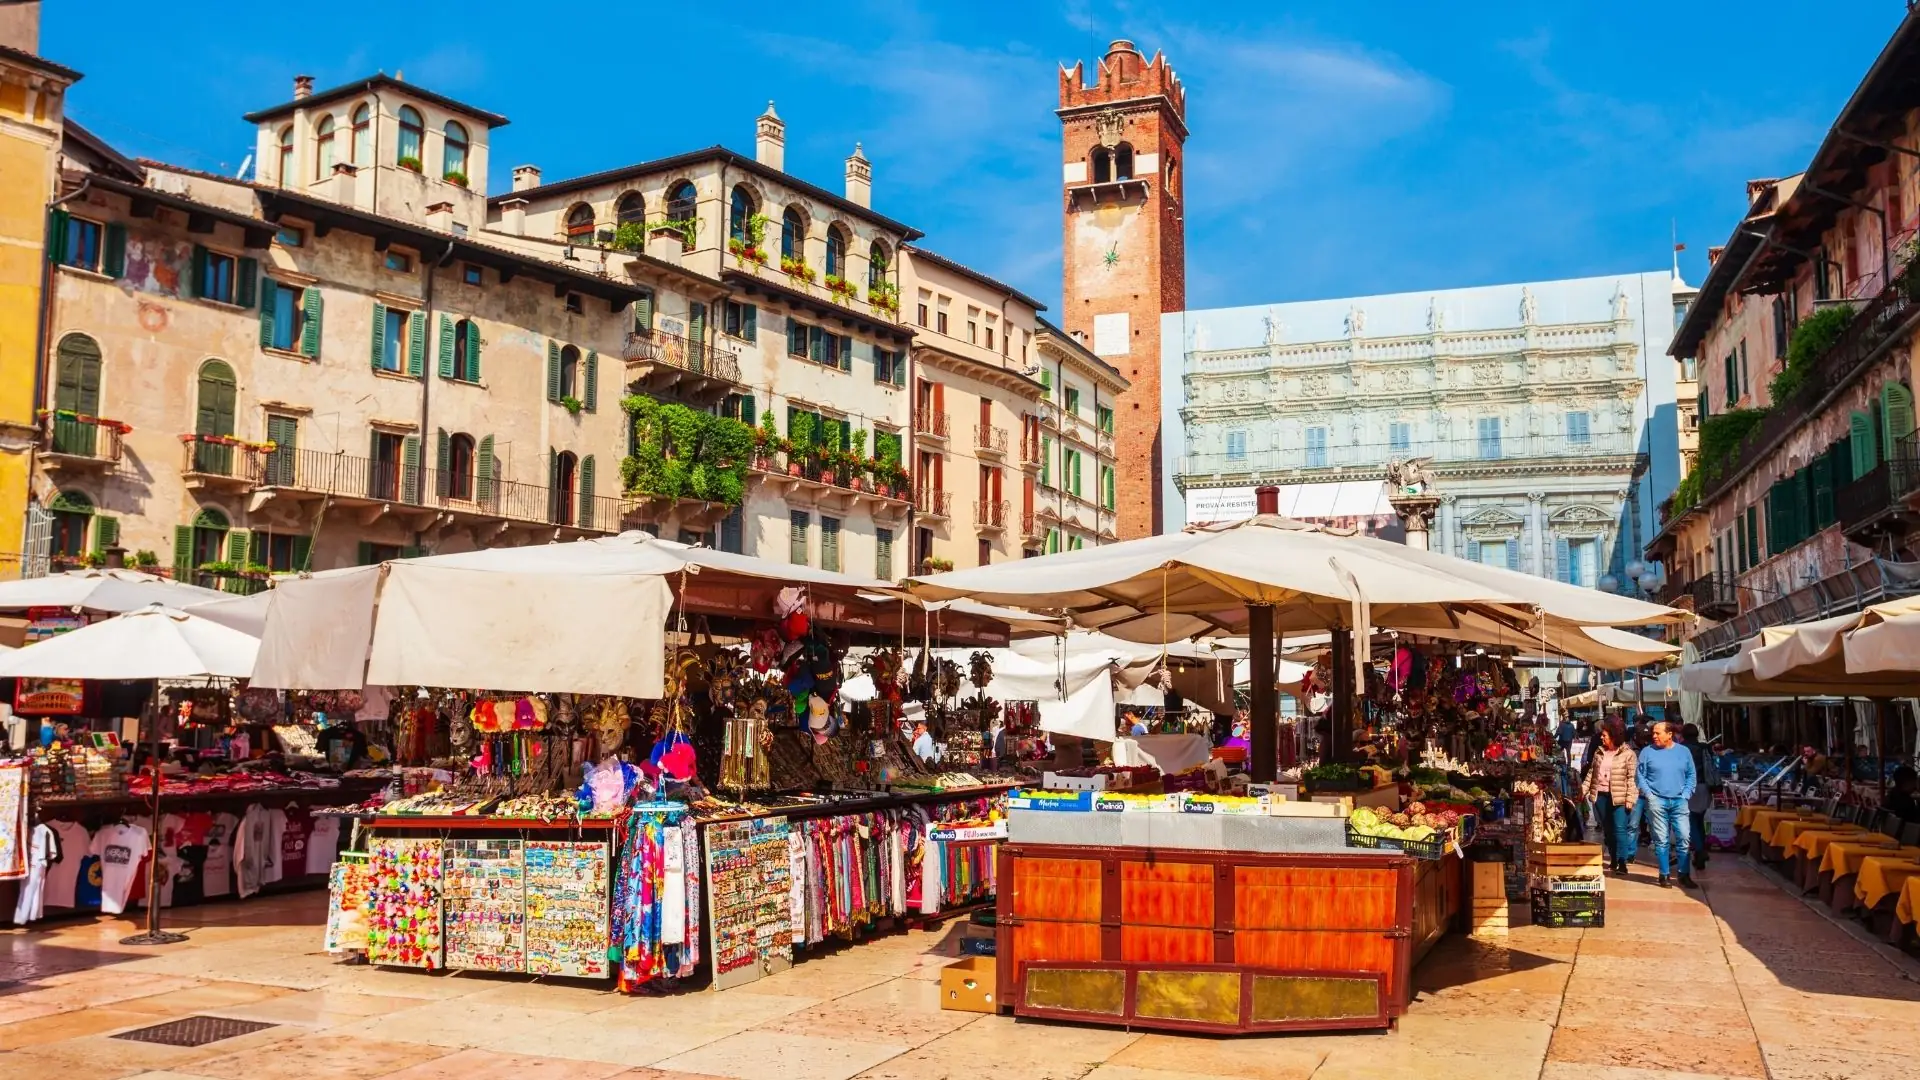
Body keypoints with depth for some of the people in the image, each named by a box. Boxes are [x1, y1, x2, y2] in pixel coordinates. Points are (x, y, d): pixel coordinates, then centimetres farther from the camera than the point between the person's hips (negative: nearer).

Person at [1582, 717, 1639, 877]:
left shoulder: (1627, 754, -6)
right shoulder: (1599, 751, 10)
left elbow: (1632, 778, -8)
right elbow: (1591, 772, 15)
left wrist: (1630, 799, -13)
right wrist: (1584, 789, 9)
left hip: (1619, 797, -6)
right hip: (1600, 796, 6)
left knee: (1619, 829, -10)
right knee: (1607, 830, 13)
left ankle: (1622, 862, -7)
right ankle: (1613, 859, 25)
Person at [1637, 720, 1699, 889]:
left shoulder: (1683, 751, 7)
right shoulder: (1648, 752, 2)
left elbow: (1691, 775, 11)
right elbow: (1640, 776, 4)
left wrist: (1686, 793, 0)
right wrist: (1649, 794, -6)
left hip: (1679, 801, 1)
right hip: (1657, 801, -1)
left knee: (1683, 838, -2)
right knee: (1661, 840, 1)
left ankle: (1684, 875, 8)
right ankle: (1664, 875, 8)